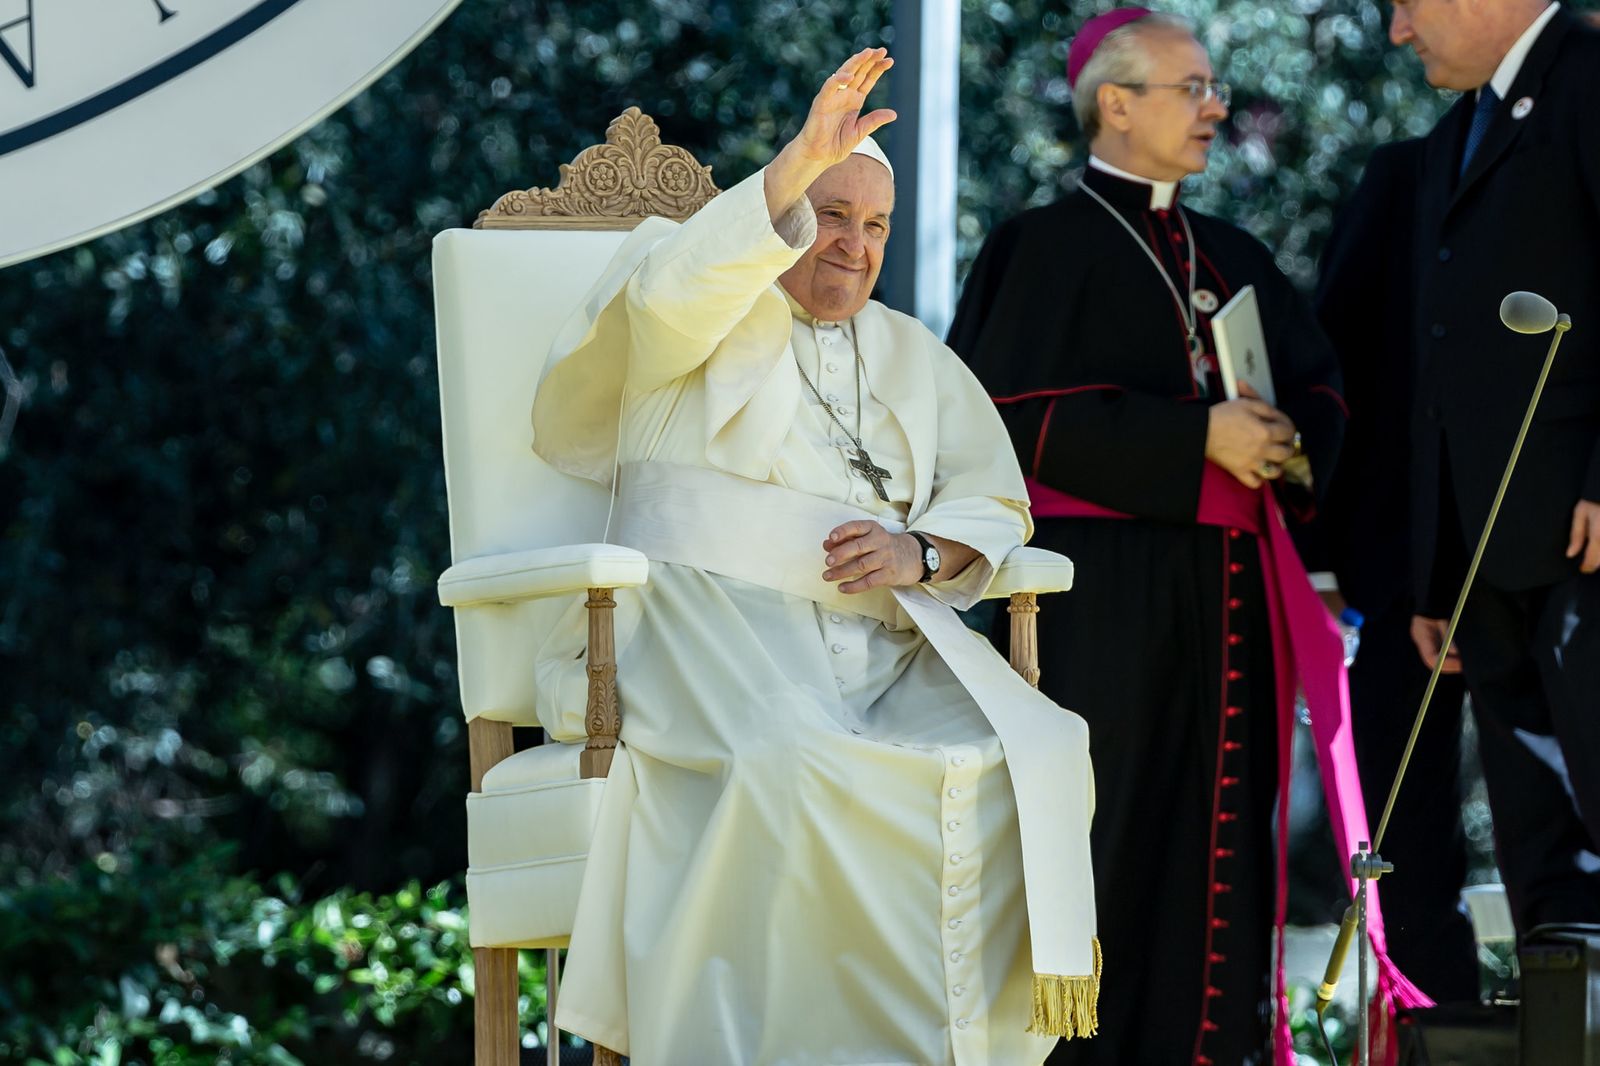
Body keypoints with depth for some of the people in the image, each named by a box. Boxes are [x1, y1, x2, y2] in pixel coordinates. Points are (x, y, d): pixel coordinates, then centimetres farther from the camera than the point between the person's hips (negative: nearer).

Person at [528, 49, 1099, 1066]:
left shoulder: (914, 356, 27)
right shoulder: (713, 309, 14)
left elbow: (993, 505, 17)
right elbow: (670, 293, -13)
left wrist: (921, 553, -6)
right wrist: (805, 159, -18)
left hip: (886, 637, 5)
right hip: (714, 627, -5)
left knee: (1037, 757, -25)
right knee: (794, 770, -38)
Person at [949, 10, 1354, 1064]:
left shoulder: (1232, 256, 18)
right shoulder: (1049, 247, -2)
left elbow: (1320, 387, 19)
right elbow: (1020, 412, -12)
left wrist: (1290, 443, -5)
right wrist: (1199, 438, -17)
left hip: (1225, 588, 6)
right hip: (1105, 587, -6)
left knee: (1218, 821, 3)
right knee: (1111, 826, -8)